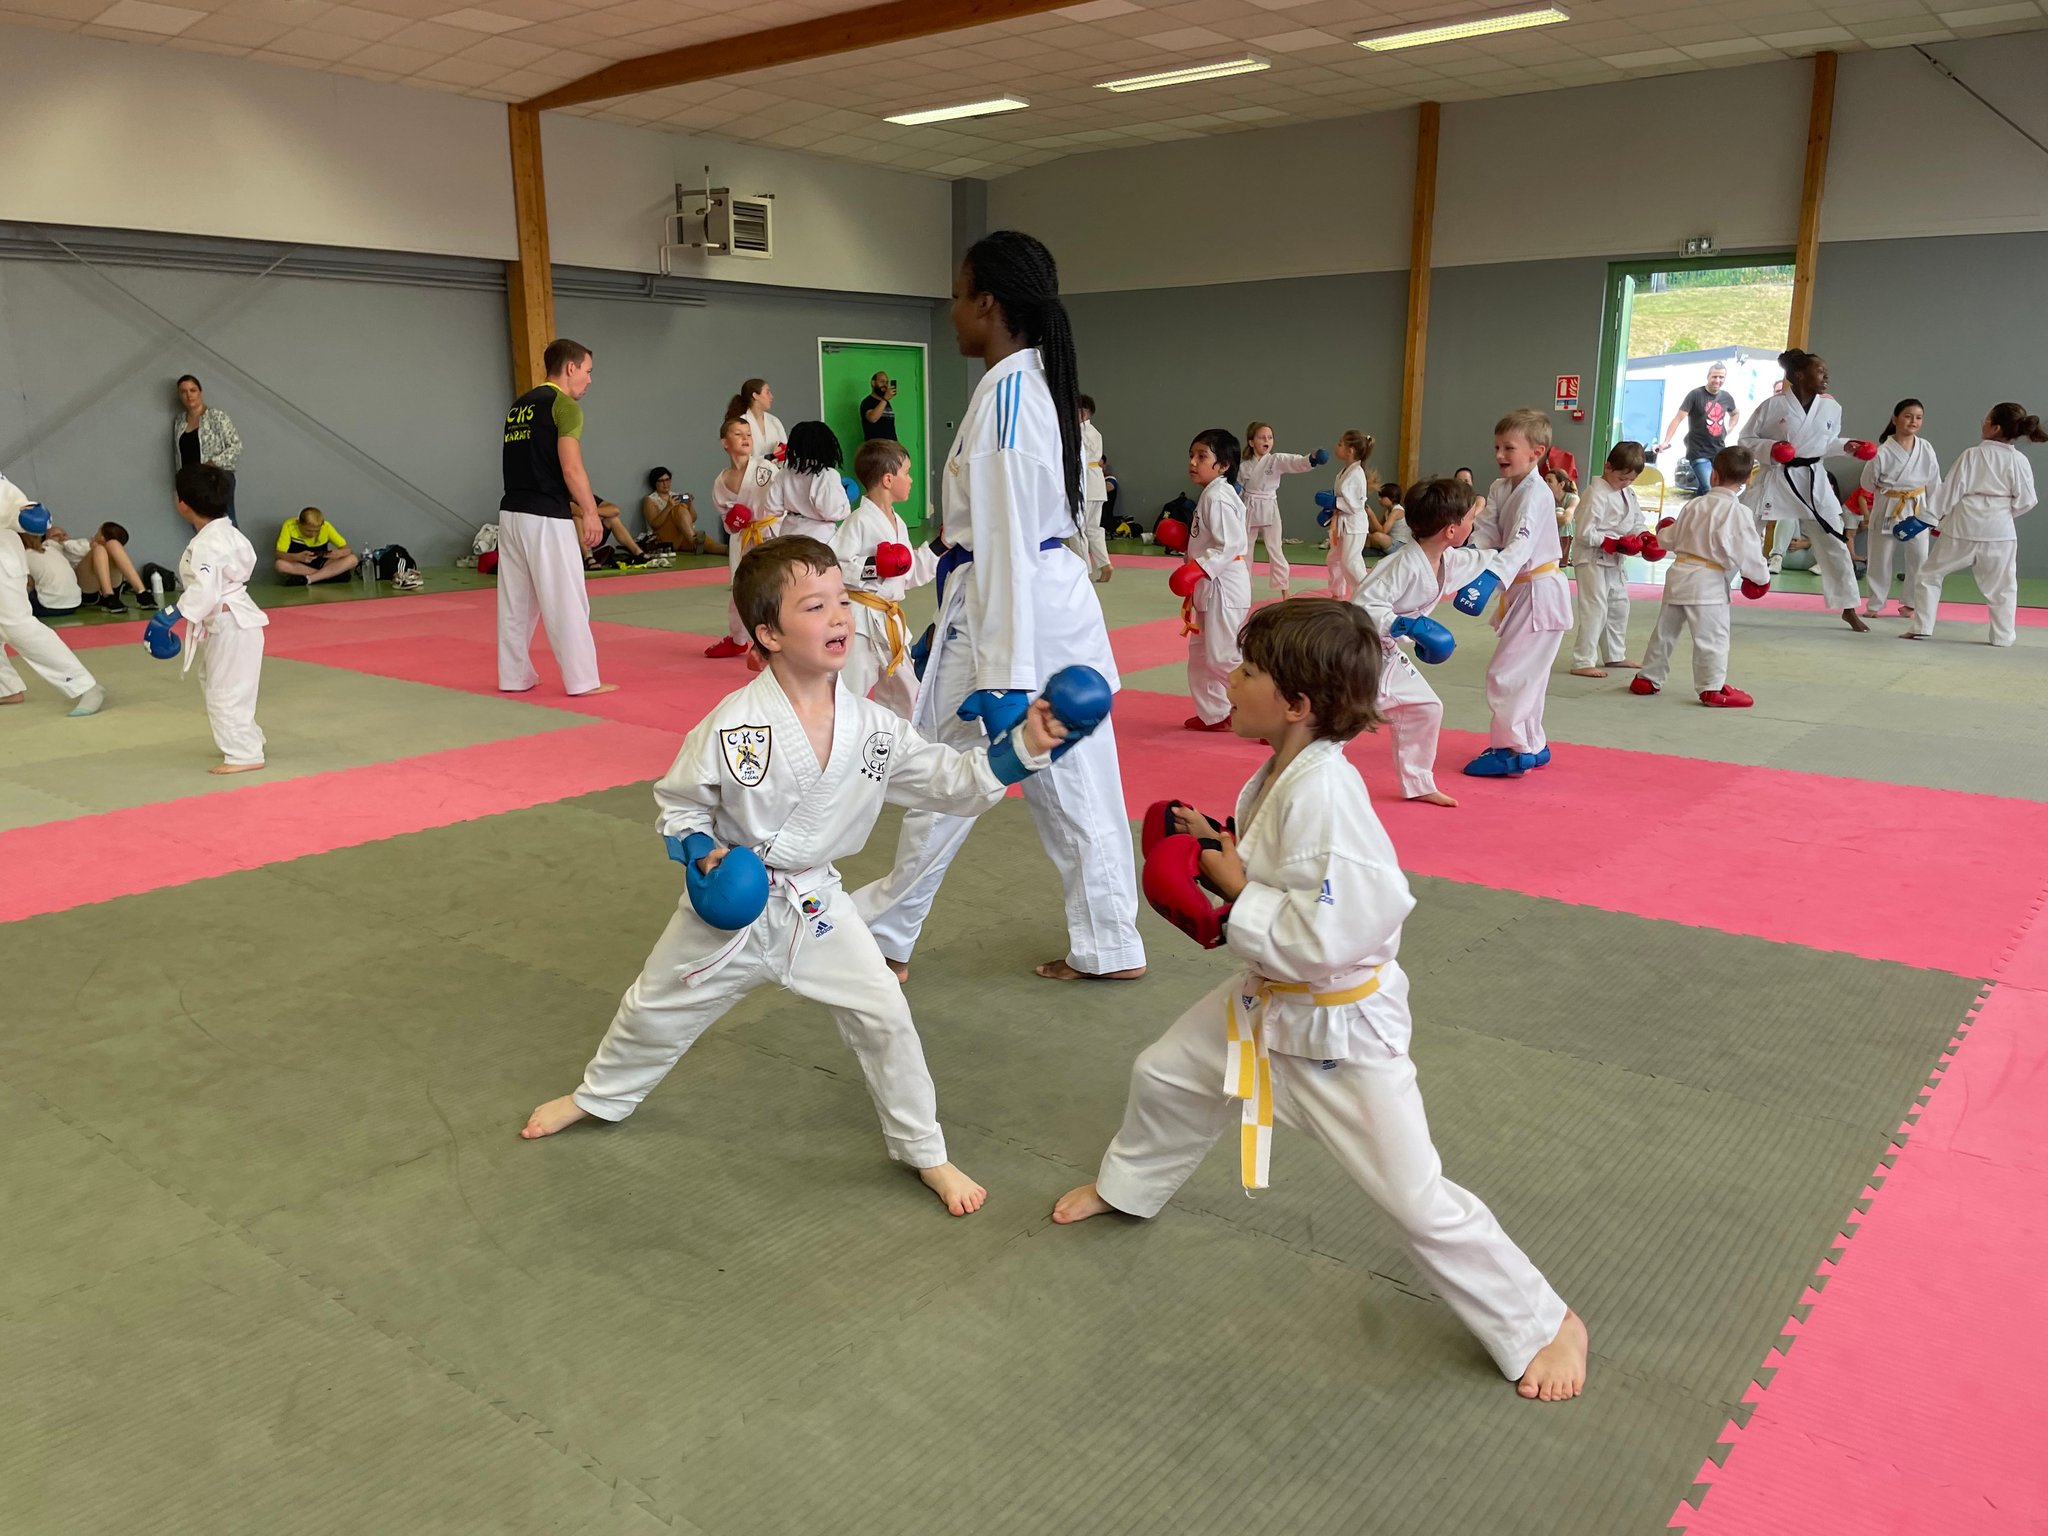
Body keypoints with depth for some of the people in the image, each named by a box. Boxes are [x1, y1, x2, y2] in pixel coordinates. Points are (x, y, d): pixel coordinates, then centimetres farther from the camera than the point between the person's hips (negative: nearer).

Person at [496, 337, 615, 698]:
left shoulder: (518, 407, 16)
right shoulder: (564, 405, -8)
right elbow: (571, 468, -17)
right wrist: (590, 512, -8)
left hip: (511, 513, 8)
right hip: (546, 518, -8)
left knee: (515, 601, 13)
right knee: (567, 601, -2)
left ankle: (514, 676, 20)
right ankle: (583, 680, 3)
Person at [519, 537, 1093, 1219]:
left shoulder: (873, 727, -13)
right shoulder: (732, 724, -22)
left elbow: (954, 781, -9)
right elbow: (677, 803, -8)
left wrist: (1025, 746, -22)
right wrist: (702, 854, -25)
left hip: (815, 902, 2)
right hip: (731, 899, -1)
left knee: (883, 1014, -6)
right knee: (657, 1008, 17)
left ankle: (924, 1152, 15)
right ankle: (599, 1097, 49)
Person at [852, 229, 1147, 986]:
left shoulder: (1003, 395, -18)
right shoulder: (1041, 384, 12)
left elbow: (1004, 545, -23)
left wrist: (1000, 676, -24)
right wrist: (948, 625, 23)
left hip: (1015, 615, -9)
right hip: (1059, 603, 9)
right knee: (1076, 785, 13)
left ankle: (885, 935, 24)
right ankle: (1108, 945, 22)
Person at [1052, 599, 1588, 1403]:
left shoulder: (1322, 789, -32)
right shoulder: (1282, 771, -3)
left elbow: (1326, 937, -34)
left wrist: (1234, 892, -24)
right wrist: (1225, 849, -1)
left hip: (1340, 1025, -9)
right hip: (1269, 1002, 9)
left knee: (1415, 1196, -2)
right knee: (1163, 1075, 23)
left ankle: (1541, 1325, 20)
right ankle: (1126, 1186, 53)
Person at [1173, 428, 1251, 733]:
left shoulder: (1218, 497, -17)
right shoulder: (1212, 494, 13)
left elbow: (1232, 544, -25)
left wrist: (1199, 568, -29)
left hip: (1224, 588, -11)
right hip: (1211, 588, 11)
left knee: (1223, 656, -11)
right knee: (1201, 653, 17)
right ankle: (1213, 714, 28)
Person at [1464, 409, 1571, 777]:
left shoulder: (1534, 494, -20)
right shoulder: (1501, 489, 7)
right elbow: (1485, 532, -3)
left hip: (1540, 592, -9)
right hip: (1522, 591, 9)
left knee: (1507, 672, -9)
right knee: (1524, 674, 17)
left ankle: (1513, 750, -1)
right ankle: (1530, 745, 29)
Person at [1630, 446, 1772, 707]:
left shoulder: (1694, 505, 8)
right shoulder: (1737, 512, -12)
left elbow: (1670, 540, 18)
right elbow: (1747, 549, -13)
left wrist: (1664, 532, 42)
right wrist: (1760, 577, 2)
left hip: (1679, 575, 7)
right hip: (1709, 582, -7)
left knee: (1665, 630, 17)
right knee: (1712, 636, -4)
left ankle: (1648, 678, 26)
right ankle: (1713, 688, -5)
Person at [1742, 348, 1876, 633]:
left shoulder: (1831, 408, 2)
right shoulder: (1773, 405, -10)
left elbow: (1826, 443, 15)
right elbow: (1747, 441, -4)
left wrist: (1846, 446, -3)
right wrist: (1770, 448, -21)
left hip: (1814, 481, 4)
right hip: (1777, 479, -4)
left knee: (1835, 544, 6)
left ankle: (1849, 610, 18)